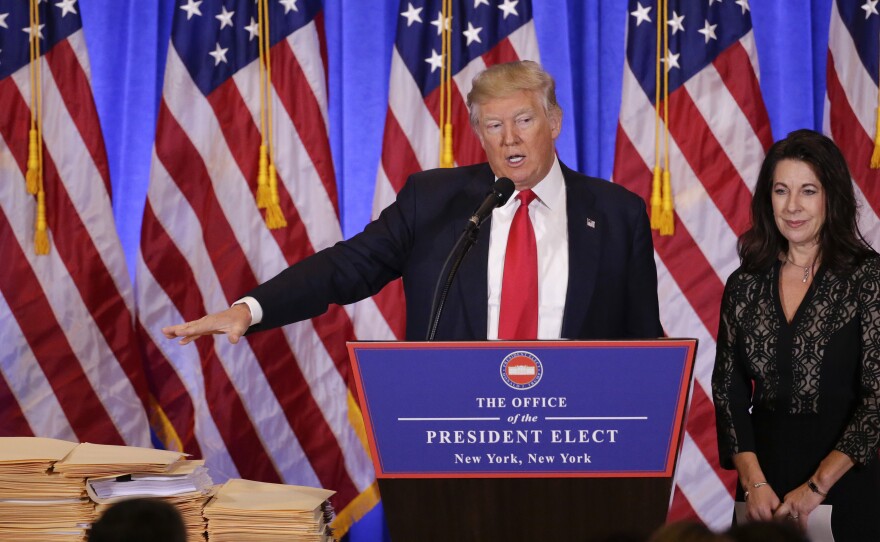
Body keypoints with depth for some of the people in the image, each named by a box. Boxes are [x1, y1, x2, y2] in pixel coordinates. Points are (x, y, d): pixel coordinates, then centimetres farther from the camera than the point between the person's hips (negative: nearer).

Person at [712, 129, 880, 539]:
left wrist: (816, 487, -17)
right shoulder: (745, 285, 4)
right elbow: (728, 390, 4)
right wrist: (754, 481, -9)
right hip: (765, 479, 3)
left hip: (845, 475, -3)